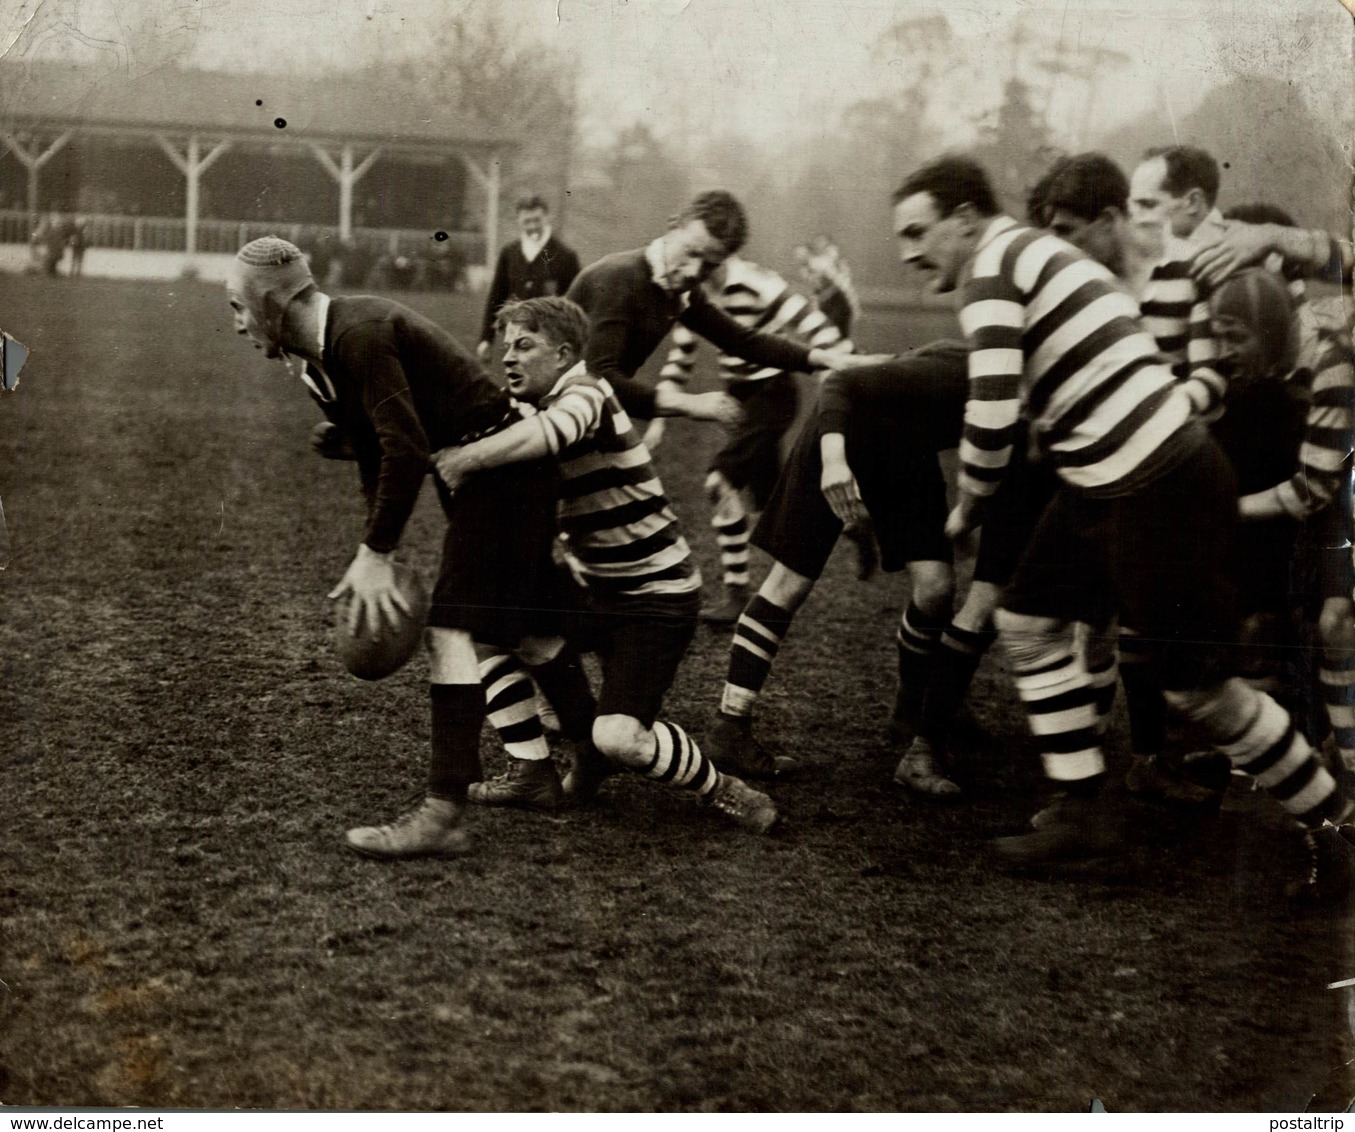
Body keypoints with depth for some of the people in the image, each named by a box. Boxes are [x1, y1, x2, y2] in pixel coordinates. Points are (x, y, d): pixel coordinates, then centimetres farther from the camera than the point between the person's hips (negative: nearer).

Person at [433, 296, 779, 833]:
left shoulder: (585, 392, -17)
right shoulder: (538, 410, 12)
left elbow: (547, 433, -41)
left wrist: (464, 461, -31)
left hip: (658, 597, -9)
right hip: (597, 589, 9)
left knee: (619, 738, -21)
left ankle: (723, 791, 5)